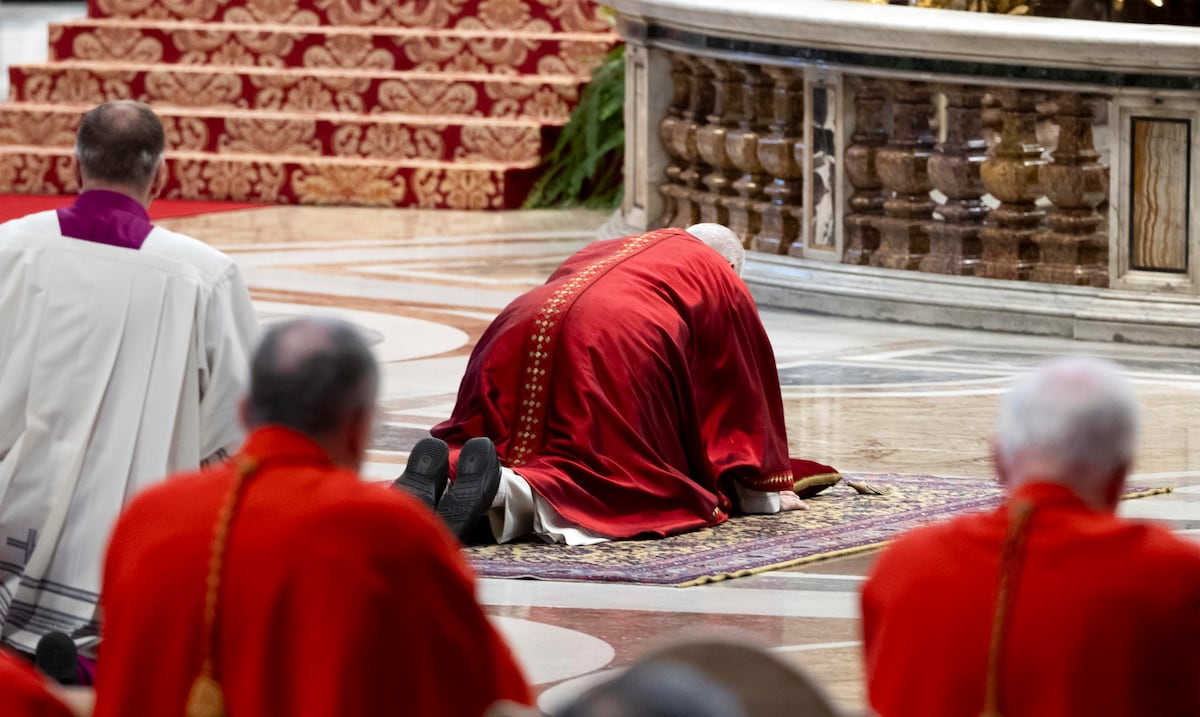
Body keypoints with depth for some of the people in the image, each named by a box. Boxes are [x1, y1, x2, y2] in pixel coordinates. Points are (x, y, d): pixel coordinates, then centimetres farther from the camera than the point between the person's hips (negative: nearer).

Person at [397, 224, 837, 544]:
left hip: (516, 337, 6)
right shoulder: (722, 282, 28)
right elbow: (746, 385, 31)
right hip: (620, 351, -6)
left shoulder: (597, 253, 42)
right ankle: (513, 491, -32)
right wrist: (768, 491, 40)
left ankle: (436, 475, -16)